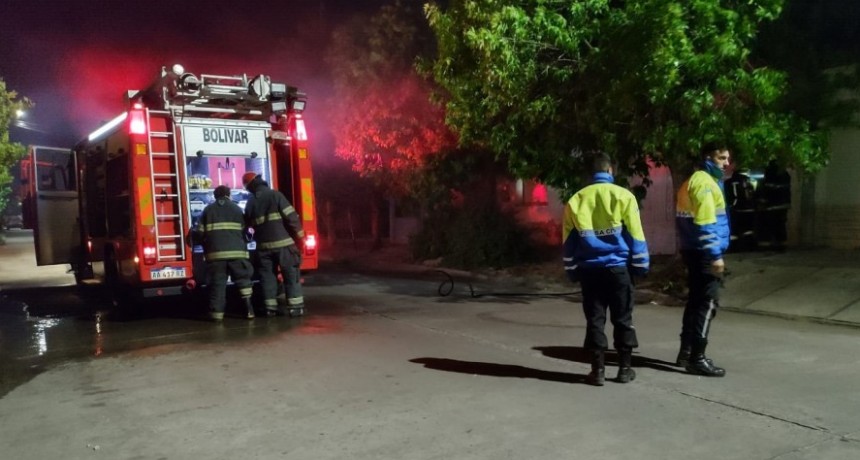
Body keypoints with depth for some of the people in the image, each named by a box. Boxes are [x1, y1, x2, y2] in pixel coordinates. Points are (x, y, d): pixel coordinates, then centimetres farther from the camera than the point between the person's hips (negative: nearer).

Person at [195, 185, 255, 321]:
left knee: (217, 282, 3)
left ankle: (217, 313, 3)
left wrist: (207, 246, 23)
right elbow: (243, 230, 9)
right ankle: (249, 310, 1)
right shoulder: (236, 208, 13)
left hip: (215, 252, 1)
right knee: (243, 280, 7)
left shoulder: (208, 209, 13)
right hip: (236, 250, 0)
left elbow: (200, 232, 8)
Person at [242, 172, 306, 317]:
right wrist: (299, 233, -3)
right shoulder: (275, 195, -7)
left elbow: (249, 224, 18)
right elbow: (291, 216, -13)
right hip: (283, 242, -4)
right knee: (291, 275, 2)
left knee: (267, 276, 11)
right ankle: (296, 306, 1)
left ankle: (271, 307, 11)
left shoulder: (250, 203, 9)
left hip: (263, 245, 4)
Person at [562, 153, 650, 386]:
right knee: (622, 319, 10)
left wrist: (572, 270, 15)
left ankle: (597, 370, 8)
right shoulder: (623, 195, -4)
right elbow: (635, 234, -2)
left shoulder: (576, 199, 3)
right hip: (618, 268, -1)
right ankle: (624, 368, 16)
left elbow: (569, 240, 7)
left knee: (594, 319, 7)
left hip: (588, 270, 2)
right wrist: (641, 265, 9)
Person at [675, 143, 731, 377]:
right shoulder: (704, 182, -14)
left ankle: (686, 352, 23)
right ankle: (696, 359, -4)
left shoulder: (696, 180, 18)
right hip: (703, 253, -10)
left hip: (694, 251, 10)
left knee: (696, 301, 15)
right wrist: (715, 255, -23)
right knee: (708, 303, -7)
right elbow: (705, 223, -22)